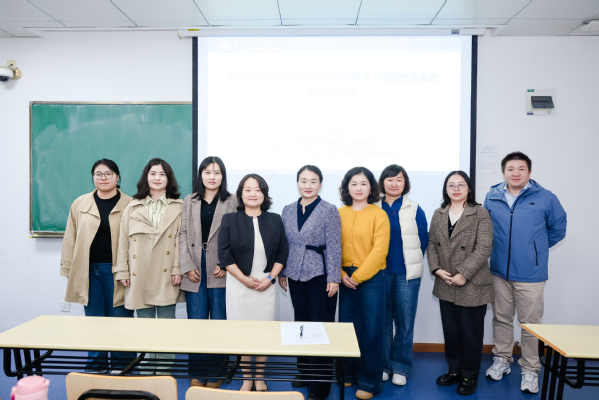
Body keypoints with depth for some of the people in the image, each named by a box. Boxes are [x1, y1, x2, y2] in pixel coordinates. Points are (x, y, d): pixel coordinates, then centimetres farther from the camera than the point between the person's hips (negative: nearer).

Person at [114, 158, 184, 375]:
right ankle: (145, 372, 22)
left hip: (166, 276, -2)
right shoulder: (132, 207, 10)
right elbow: (123, 240, 7)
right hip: (140, 276, 2)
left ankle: (164, 372, 17)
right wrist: (122, 270, 2)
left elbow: (181, 239, -2)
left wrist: (178, 269, -8)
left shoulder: (178, 207, 3)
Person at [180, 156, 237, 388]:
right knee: (196, 322, 5)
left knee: (218, 322, 4)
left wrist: (225, 265, -11)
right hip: (195, 271, 2)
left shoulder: (231, 202, 3)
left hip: (220, 272, -2)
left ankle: (215, 374, 19)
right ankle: (197, 374, 21)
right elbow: (183, 235, 6)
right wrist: (188, 266, -3)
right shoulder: (189, 202, 11)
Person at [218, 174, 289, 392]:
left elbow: (282, 252, 3)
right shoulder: (229, 220, -2)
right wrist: (245, 279, -11)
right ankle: (246, 378, 26)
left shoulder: (275, 220, 3)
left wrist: (270, 278, -8)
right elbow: (225, 255, -6)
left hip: (267, 284, 1)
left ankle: (260, 378, 27)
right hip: (239, 284, -1)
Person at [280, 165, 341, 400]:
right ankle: (304, 372, 32)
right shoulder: (288, 210, 7)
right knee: (300, 323, 14)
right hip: (296, 275, 5)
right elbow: (285, 244, 12)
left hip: (319, 275, -4)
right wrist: (282, 272, 10)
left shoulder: (329, 211, -7)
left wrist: (333, 278, -12)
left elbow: (334, 247, -9)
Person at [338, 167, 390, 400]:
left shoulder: (378, 215, -5)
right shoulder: (339, 214, 5)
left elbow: (380, 250, -11)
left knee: (370, 330, 3)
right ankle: (349, 374, 30)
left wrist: (358, 276, -12)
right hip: (346, 278, 3)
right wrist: (341, 274, -8)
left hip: (371, 278, -3)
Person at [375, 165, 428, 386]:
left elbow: (423, 241, 4)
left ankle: (400, 367, 22)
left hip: (406, 274, 0)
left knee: (404, 323, 6)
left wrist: (412, 263, 4)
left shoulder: (414, 210, 0)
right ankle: (383, 364, 24)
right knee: (382, 321, 8)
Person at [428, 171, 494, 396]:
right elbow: (432, 244, 8)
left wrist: (463, 275, -18)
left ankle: (469, 376, 27)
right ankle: (454, 370, 34)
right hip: (446, 286, 5)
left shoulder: (480, 214, -8)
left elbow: (483, 249, -14)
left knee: (471, 333, 8)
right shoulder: (439, 214, 8)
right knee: (450, 331, 15)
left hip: (472, 286, -4)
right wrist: (436, 269, -7)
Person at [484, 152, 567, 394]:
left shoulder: (545, 198, -6)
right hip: (499, 271, 3)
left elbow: (558, 228, 6)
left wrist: (537, 247, 5)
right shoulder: (492, 197, 2)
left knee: (530, 324, 5)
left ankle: (530, 370, 22)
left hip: (531, 275, -3)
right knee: (501, 318, 15)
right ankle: (501, 360, 32)